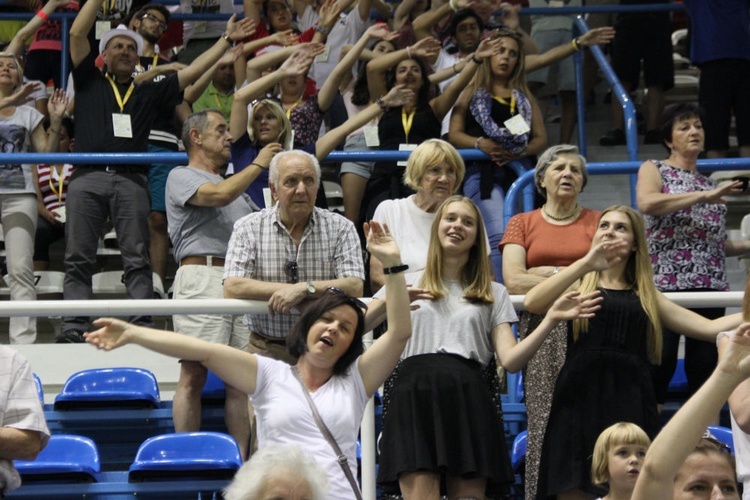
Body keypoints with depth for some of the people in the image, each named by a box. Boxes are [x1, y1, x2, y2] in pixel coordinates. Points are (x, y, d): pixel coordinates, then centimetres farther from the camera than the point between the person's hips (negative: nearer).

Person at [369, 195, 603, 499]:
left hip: (468, 402, 2)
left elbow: (510, 360, 8)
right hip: (415, 397, -2)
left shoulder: (493, 294, 22)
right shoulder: (406, 283, 20)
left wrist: (551, 319, -5)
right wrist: (388, 302, -15)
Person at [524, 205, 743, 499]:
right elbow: (531, 303, -9)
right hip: (581, 401, -2)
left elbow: (709, 328, 15)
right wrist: (586, 263, -13)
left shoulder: (645, 296, 17)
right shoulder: (579, 287, 12)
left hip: (630, 402, 2)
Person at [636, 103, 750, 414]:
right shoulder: (653, 170, 6)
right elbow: (646, 203, -17)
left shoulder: (709, 183, 22)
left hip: (710, 286, 5)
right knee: (660, 362, -10)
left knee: (705, 364, 2)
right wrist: (704, 196, -19)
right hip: (664, 284, -5)